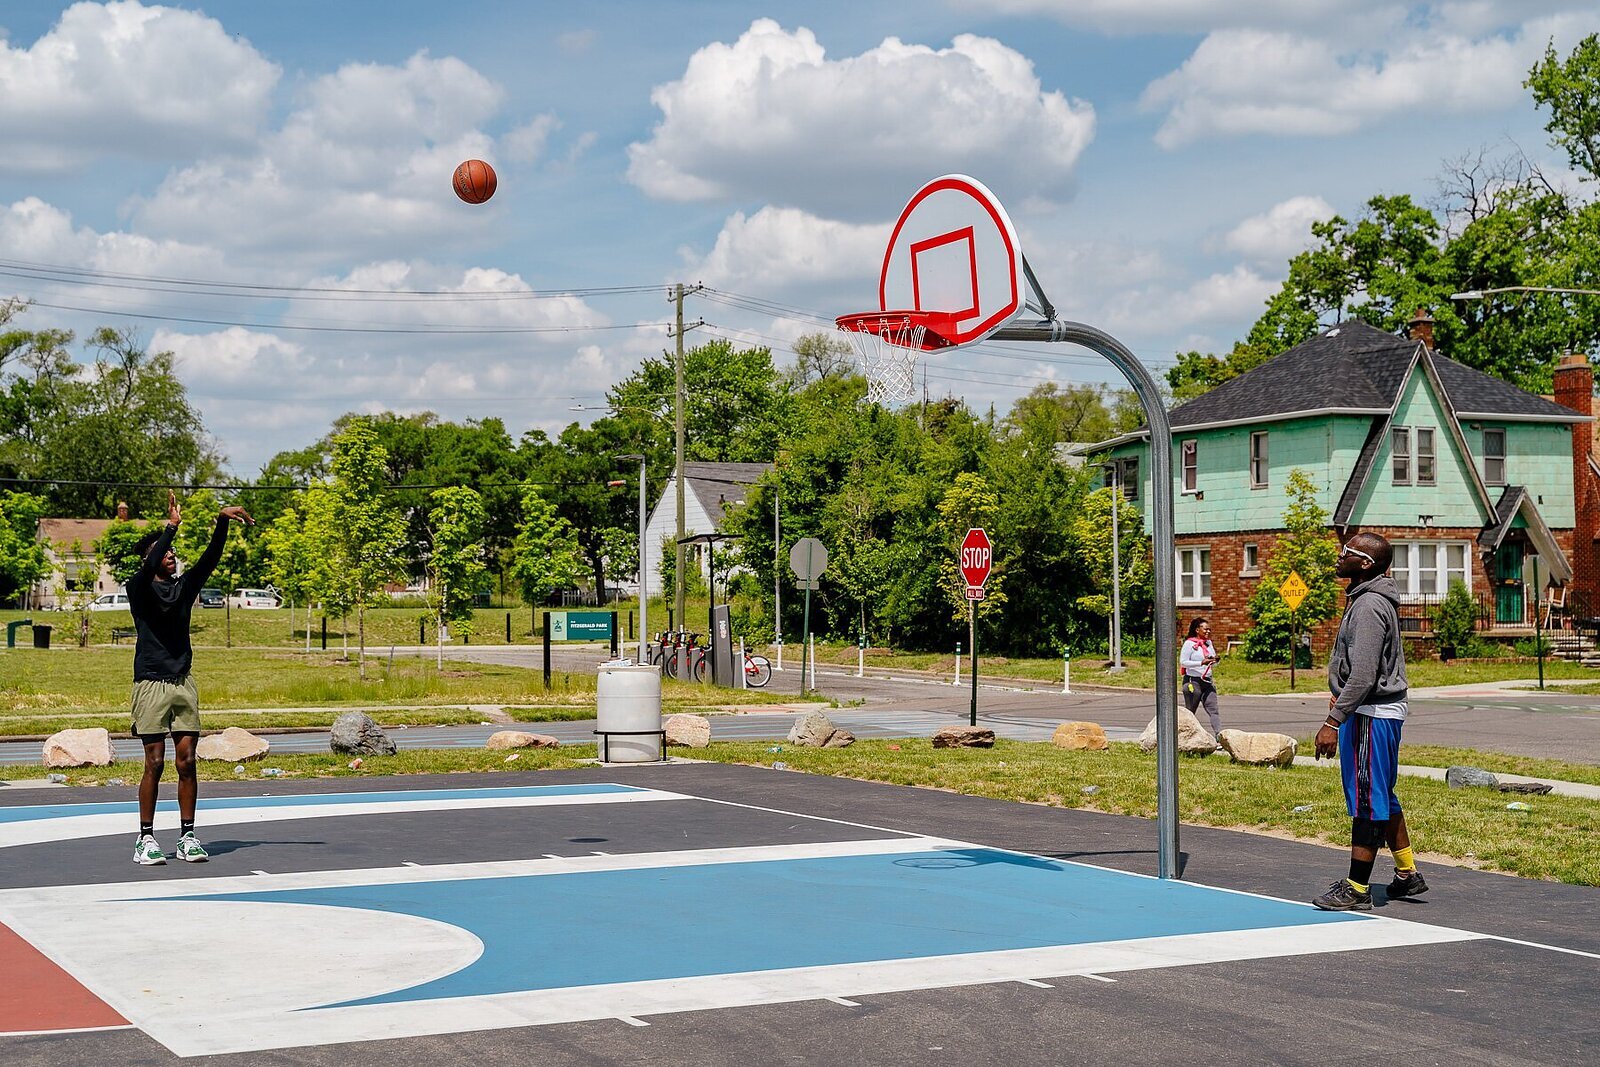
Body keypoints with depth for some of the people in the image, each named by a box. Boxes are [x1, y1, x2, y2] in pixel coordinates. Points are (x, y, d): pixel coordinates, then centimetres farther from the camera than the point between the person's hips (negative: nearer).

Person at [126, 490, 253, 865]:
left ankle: (187, 836, 7)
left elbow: (209, 559, 3)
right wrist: (172, 525, -25)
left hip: (183, 683, 5)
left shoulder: (184, 587, 13)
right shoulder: (139, 589, -1)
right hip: (151, 683, -4)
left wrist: (222, 523, -9)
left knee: (187, 763, 2)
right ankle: (146, 839, 4)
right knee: (155, 764, -4)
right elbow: (148, 567, -21)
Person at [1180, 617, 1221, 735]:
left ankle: (1219, 734, -17)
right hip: (1192, 680, -6)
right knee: (1190, 712, 6)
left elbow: (1214, 664, 20)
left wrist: (1214, 660, -5)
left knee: (1213, 709, -7)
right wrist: (1201, 663, -22)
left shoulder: (1209, 643, 12)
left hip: (1207, 681, 6)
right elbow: (1183, 662, -14)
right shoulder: (1189, 643, -8)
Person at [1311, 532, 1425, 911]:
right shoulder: (1366, 598, 13)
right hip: (1374, 711, 11)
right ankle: (1408, 874, 27)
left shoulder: (1370, 605, -19)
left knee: (1366, 801, -4)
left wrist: (1333, 722, -26)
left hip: (1370, 715, -11)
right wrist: (1340, 698, 19)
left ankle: (1356, 890, 1)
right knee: (1382, 798, 18)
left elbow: (1363, 675, -25)